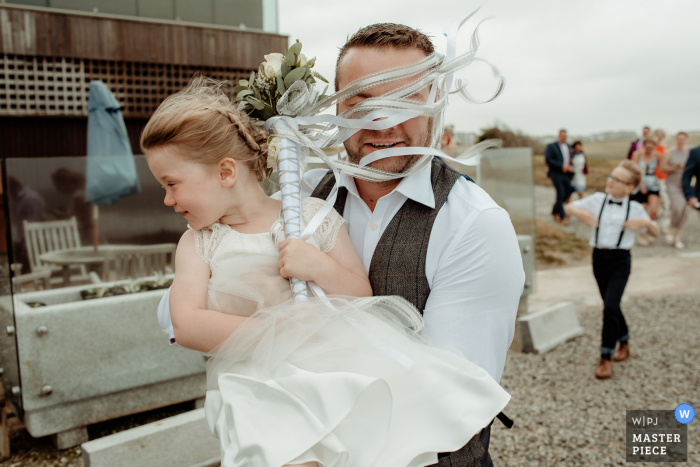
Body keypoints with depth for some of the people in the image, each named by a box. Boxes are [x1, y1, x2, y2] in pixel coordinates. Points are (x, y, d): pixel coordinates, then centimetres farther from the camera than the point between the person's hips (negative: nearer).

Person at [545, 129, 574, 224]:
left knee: (566, 194, 8)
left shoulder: (568, 147, 15)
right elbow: (548, 159, -13)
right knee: (560, 194, -10)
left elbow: (570, 159, 19)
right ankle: (562, 217, -1)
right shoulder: (551, 146, -4)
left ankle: (554, 212, 27)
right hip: (556, 174, -6)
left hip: (566, 174, 6)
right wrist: (561, 166, -19)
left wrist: (570, 167, -4)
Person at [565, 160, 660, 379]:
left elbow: (655, 233, 7)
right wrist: (581, 213, -12)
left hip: (620, 260, -3)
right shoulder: (597, 200, 0)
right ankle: (624, 343, 41)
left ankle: (605, 358, -3)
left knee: (610, 307, -14)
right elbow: (569, 207, 9)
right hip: (599, 257, 3)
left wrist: (646, 222, -14)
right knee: (611, 306, 16)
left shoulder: (634, 208, -3)